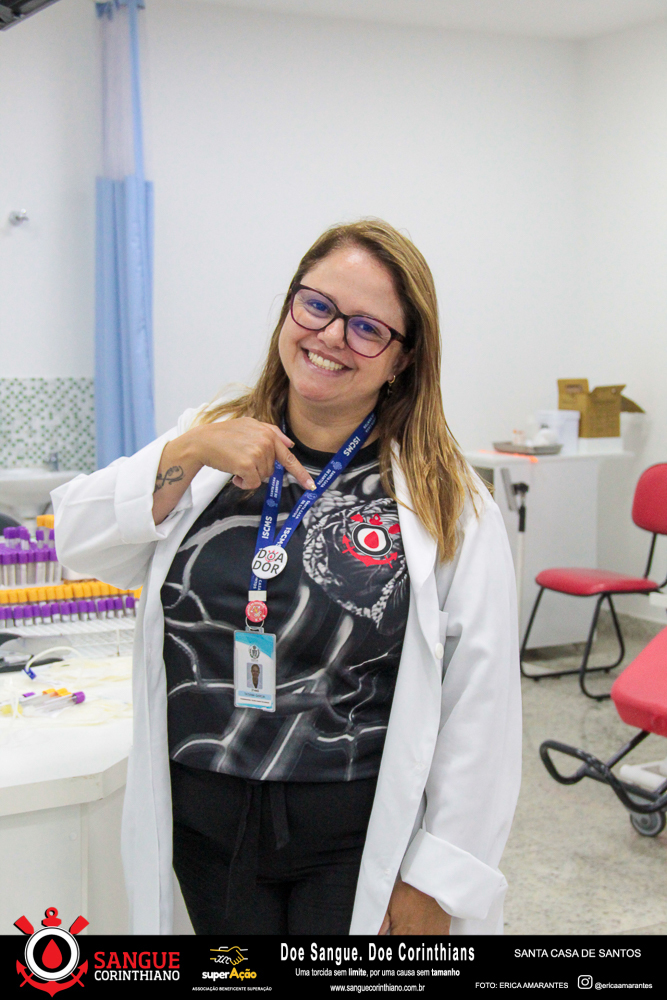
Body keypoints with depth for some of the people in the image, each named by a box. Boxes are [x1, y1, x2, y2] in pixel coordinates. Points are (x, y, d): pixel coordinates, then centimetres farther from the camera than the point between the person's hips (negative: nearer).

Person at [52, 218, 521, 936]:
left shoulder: (446, 501, -9)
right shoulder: (210, 439, 3)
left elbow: (480, 703, -10)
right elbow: (80, 543, -4)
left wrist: (436, 881, -9)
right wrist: (189, 454, -17)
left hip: (358, 842, -3)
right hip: (202, 827, 4)